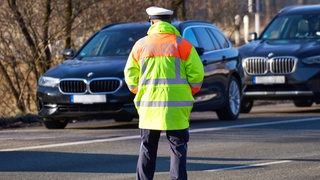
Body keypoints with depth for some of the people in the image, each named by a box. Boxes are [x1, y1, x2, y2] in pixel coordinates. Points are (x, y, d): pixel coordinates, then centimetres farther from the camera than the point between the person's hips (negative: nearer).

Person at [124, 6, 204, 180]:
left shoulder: (141, 45, 4)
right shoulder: (182, 44, -2)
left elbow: (130, 74, 7)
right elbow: (197, 73, -4)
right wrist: (190, 93, 11)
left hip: (148, 106, 2)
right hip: (176, 106, -2)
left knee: (147, 149, 11)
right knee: (178, 148, 2)